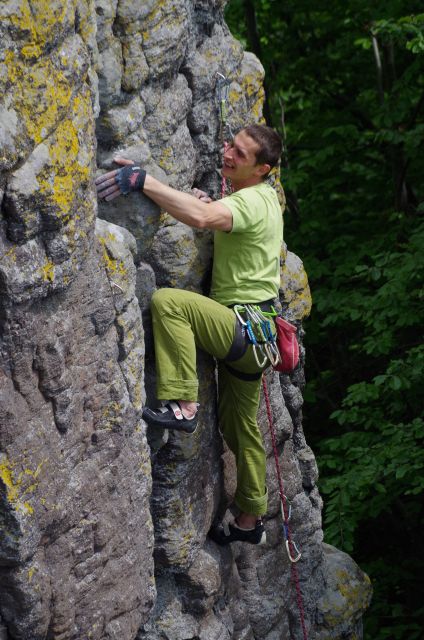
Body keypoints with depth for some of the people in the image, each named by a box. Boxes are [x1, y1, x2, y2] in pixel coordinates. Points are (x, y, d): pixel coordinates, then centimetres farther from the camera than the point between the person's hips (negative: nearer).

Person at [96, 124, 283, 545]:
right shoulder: (264, 197, 13)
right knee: (239, 426, 21)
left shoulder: (250, 202, -18)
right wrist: (210, 203, 13)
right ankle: (250, 521, 34)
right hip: (248, 334, 11)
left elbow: (199, 217, -38)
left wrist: (143, 181, -39)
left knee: (168, 301, -30)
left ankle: (181, 406, -30)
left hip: (246, 329, -11)